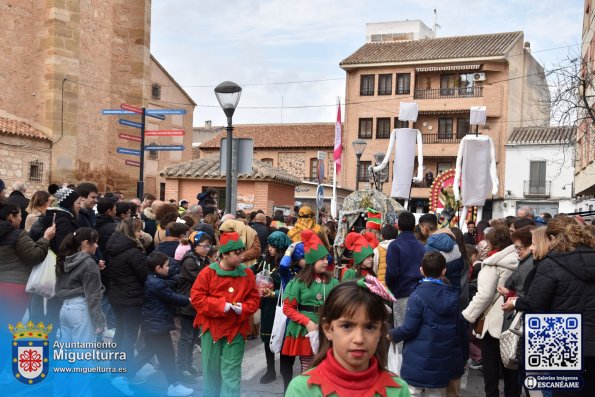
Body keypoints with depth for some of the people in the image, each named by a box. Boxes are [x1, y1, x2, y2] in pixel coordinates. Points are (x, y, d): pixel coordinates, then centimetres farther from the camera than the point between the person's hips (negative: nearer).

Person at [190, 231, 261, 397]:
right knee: (211, 368, 13)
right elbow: (196, 297, -10)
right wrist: (220, 305, -18)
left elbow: (254, 299, 4)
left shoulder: (247, 273, -2)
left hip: (236, 328, 1)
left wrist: (244, 308, -16)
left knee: (231, 371, 1)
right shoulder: (208, 272, -8)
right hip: (212, 327, 0)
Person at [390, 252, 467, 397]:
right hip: (443, 362, 5)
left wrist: (391, 334, 3)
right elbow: (461, 328, 9)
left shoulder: (417, 296, -14)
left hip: (418, 362, -5)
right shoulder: (453, 295, 3)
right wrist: (464, 356, 20)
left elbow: (409, 329, -17)